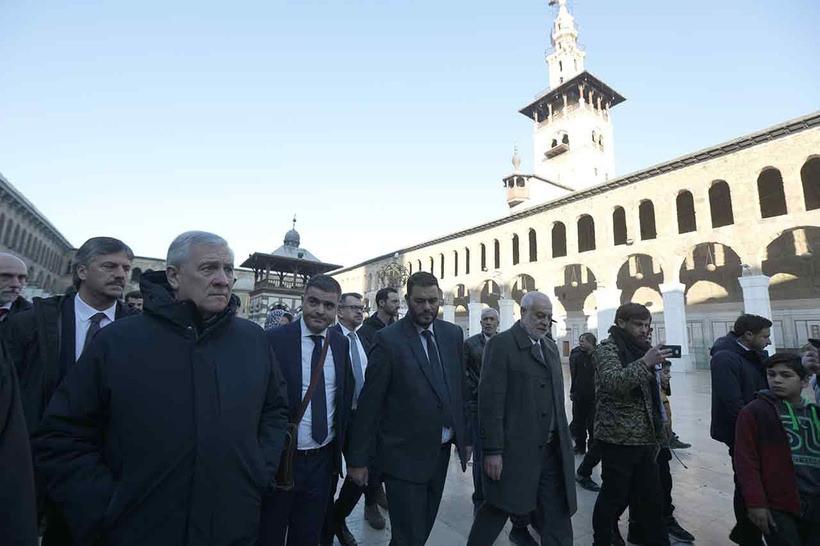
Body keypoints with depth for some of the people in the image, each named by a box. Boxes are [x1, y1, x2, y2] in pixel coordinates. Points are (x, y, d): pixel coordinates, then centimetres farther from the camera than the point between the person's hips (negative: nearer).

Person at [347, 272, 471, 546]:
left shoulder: (453, 334, 1)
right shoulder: (388, 339, -15)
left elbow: (460, 387, 7)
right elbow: (369, 402, -12)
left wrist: (465, 435, 9)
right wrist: (358, 458, -8)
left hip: (442, 450, 5)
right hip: (405, 455, -5)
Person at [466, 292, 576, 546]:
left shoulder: (551, 347, 12)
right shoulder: (501, 344, -11)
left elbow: (557, 398, 15)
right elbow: (490, 400, -15)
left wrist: (565, 437, 11)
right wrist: (492, 450, -16)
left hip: (552, 450, 7)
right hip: (514, 449, -6)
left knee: (558, 517, 14)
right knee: (496, 511, 10)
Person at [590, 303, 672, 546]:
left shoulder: (642, 349, 13)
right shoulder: (607, 348, -10)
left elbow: (650, 395, 20)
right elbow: (612, 382, -26)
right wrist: (645, 362, -32)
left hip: (646, 438, 7)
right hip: (618, 437, -7)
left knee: (651, 497, 13)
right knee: (614, 497, 4)